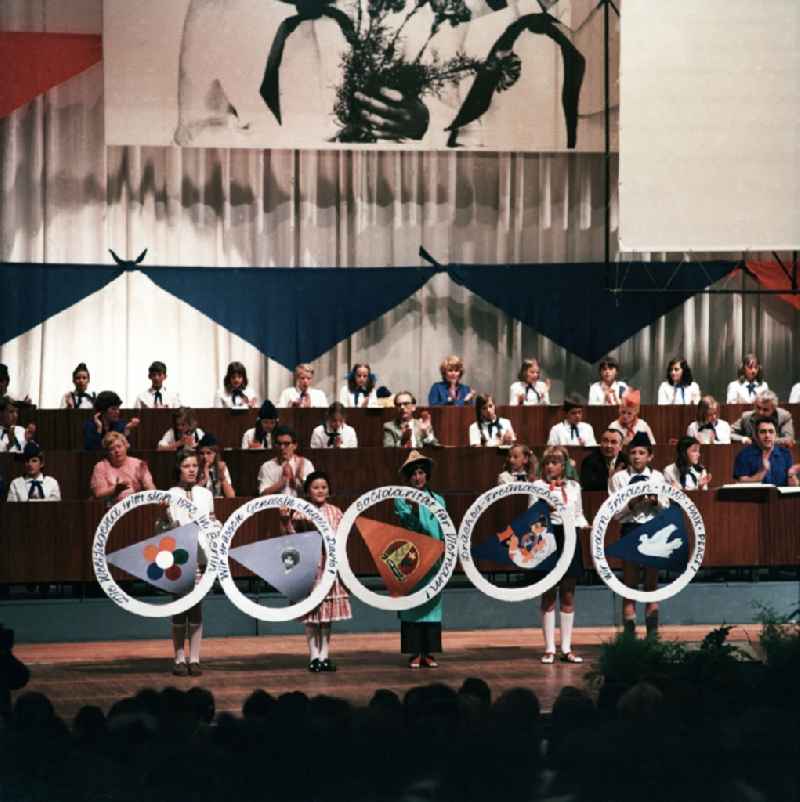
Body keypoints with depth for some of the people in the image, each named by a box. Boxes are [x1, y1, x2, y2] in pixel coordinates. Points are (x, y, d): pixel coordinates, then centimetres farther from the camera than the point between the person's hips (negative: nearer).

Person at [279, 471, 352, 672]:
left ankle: (324, 655, 11)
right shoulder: (300, 513, -1)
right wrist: (285, 520, -18)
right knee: (311, 612, 0)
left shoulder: (335, 512, 7)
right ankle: (314, 655, 6)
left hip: (330, 566, 3)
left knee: (327, 612, 5)